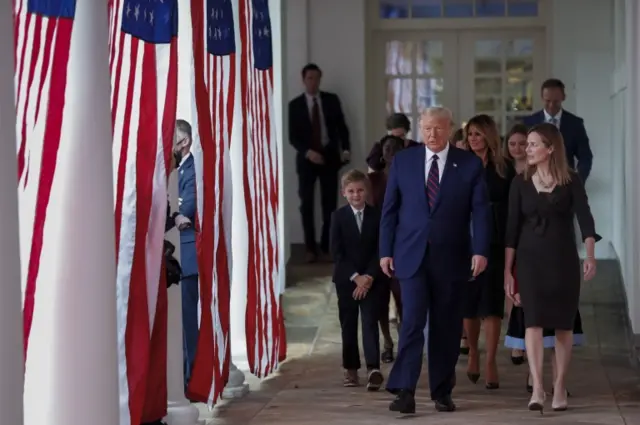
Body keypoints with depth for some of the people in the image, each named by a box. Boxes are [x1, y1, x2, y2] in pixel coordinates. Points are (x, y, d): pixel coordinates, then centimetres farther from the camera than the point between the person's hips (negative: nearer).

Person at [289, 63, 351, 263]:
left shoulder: (331, 100, 3)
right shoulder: (295, 104, 0)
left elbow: (341, 127, 5)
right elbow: (293, 136, -3)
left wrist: (345, 149, -10)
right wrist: (307, 152, -18)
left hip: (329, 156, 1)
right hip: (307, 159, -1)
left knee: (330, 203, 3)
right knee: (307, 204, 1)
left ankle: (327, 245, 10)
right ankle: (311, 248, 6)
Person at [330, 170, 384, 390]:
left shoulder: (377, 216, 1)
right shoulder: (338, 216, 0)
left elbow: (380, 250, -2)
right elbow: (336, 252, -5)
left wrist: (369, 277, -12)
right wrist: (355, 277, -13)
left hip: (371, 279, -1)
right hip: (346, 279, 1)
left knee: (370, 322, -8)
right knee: (348, 324, 6)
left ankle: (373, 368, -17)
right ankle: (351, 368, 14)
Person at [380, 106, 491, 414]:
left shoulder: (470, 164, 2)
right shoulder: (402, 161, 5)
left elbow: (481, 211, -2)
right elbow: (389, 209, 6)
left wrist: (480, 251, -12)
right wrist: (385, 251, 1)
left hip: (451, 258, 0)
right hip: (411, 255, 0)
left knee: (446, 327, 7)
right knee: (412, 322, -10)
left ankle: (442, 392, 17)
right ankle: (404, 391, -11)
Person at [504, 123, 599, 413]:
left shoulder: (571, 181, -1)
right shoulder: (520, 182, 4)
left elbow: (584, 217, -11)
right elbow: (512, 227, 4)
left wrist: (590, 256, -26)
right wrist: (507, 270, 2)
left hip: (563, 259, -1)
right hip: (530, 259, 1)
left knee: (563, 323, 4)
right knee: (533, 321, -11)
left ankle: (560, 387, 15)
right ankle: (537, 388, -18)